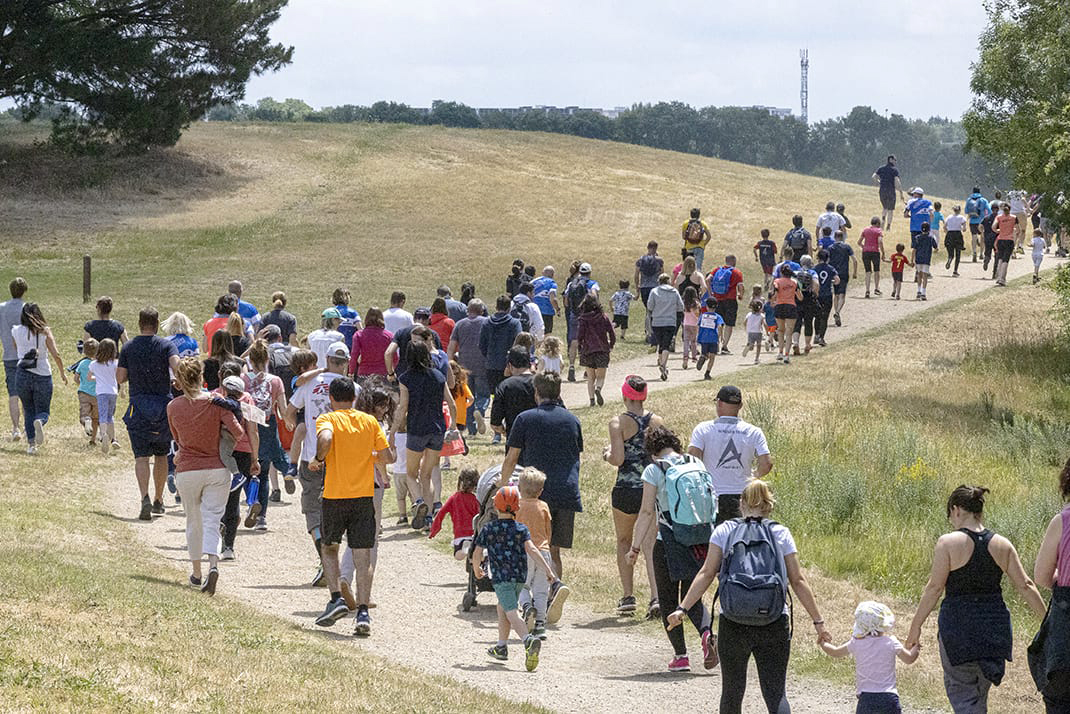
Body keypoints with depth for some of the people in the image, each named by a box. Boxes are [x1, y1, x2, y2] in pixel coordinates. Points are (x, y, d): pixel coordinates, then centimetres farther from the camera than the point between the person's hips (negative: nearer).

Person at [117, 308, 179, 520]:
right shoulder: (166, 345, -4)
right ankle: (159, 501, 22)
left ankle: (145, 498, -24)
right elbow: (177, 366, -21)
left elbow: (120, 378, 0)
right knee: (161, 455, 15)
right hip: (164, 406, 0)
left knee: (141, 456, -4)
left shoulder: (128, 348, 1)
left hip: (138, 408, 0)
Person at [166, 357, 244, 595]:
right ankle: (213, 564, -26)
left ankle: (197, 573, 26)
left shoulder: (173, 407, -4)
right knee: (212, 522, -2)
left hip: (187, 471, 1)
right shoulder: (216, 403, -10)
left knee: (193, 522, 17)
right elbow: (237, 432, -13)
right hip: (217, 469, -1)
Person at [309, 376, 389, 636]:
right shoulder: (370, 421, 6)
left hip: (335, 497, -2)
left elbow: (325, 439, -25)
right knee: (363, 556, 2)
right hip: (364, 497, 2)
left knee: (329, 548, 18)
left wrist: (318, 459, -7)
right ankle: (363, 612, -8)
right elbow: (386, 457, 4)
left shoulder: (327, 419, -2)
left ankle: (336, 598, 2)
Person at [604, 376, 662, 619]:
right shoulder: (657, 421, 3)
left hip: (626, 489, -3)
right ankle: (656, 597, -13)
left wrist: (607, 454, 6)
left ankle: (628, 596, 12)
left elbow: (618, 459, -15)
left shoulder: (618, 423, -9)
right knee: (649, 544, 2)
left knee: (623, 542, 15)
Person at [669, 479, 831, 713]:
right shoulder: (781, 534, 7)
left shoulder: (724, 531, 6)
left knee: (732, 692, 15)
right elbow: (798, 581, 4)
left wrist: (682, 608, -2)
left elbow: (707, 573, -2)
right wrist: (818, 622, 7)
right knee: (775, 692, 0)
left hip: (732, 623, 0)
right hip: (774, 624, 0)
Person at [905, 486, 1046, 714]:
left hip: (959, 627, -5)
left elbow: (934, 588, -11)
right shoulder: (1002, 545, 2)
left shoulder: (948, 543, -10)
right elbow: (1025, 586, 3)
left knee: (960, 691, 2)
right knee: (980, 692, 19)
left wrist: (916, 625, -4)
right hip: (995, 626, 5)